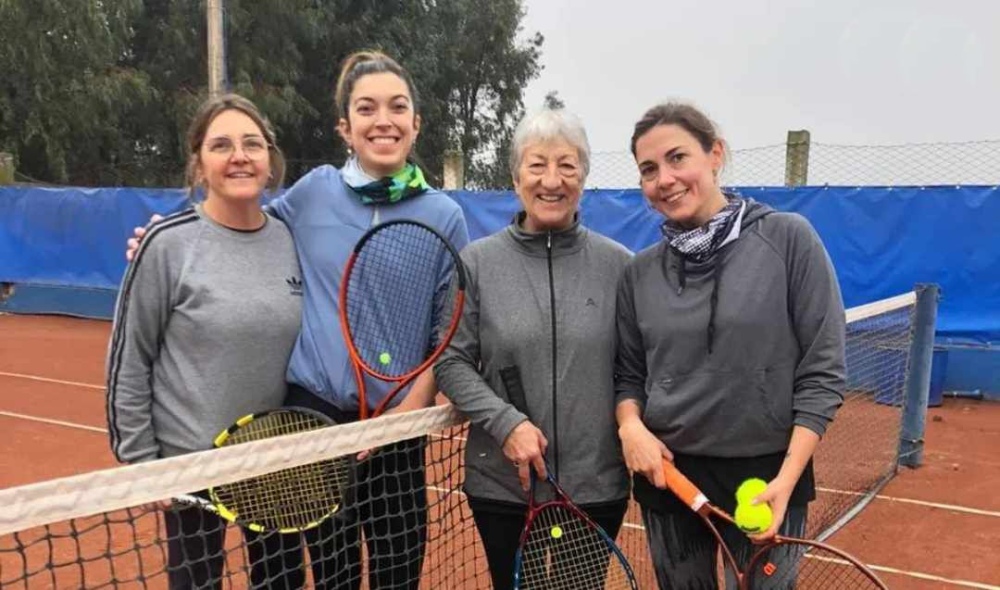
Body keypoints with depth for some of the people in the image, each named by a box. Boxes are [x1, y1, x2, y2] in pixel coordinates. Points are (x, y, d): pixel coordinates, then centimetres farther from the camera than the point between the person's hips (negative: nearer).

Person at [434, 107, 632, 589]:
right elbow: (451, 363, -4)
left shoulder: (618, 264, -2)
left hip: (598, 484, 1)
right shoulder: (477, 262, -3)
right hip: (502, 483, 0)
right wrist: (505, 422, -16)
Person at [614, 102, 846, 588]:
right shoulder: (640, 272, 2)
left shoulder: (788, 238, -9)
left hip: (765, 476, -3)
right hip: (667, 473, 3)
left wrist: (786, 479, -15)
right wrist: (630, 425, -11)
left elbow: (822, 370, -9)